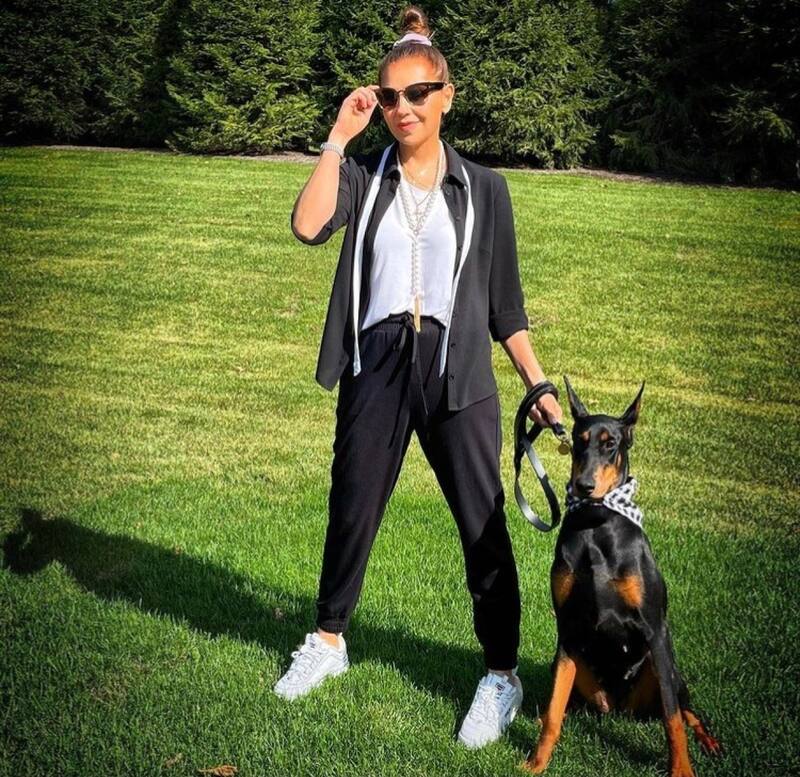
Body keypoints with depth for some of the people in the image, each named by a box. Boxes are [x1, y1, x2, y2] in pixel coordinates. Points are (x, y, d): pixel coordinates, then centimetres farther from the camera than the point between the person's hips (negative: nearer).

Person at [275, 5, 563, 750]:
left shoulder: (482, 187, 5)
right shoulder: (362, 175, 5)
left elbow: (504, 300, 7)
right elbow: (308, 226, -16)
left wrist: (538, 385, 3)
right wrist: (338, 136, -11)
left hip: (457, 370, -1)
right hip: (377, 365, 1)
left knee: (482, 523, -1)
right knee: (352, 510, 14)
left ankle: (502, 675, 12)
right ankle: (328, 641, 34)